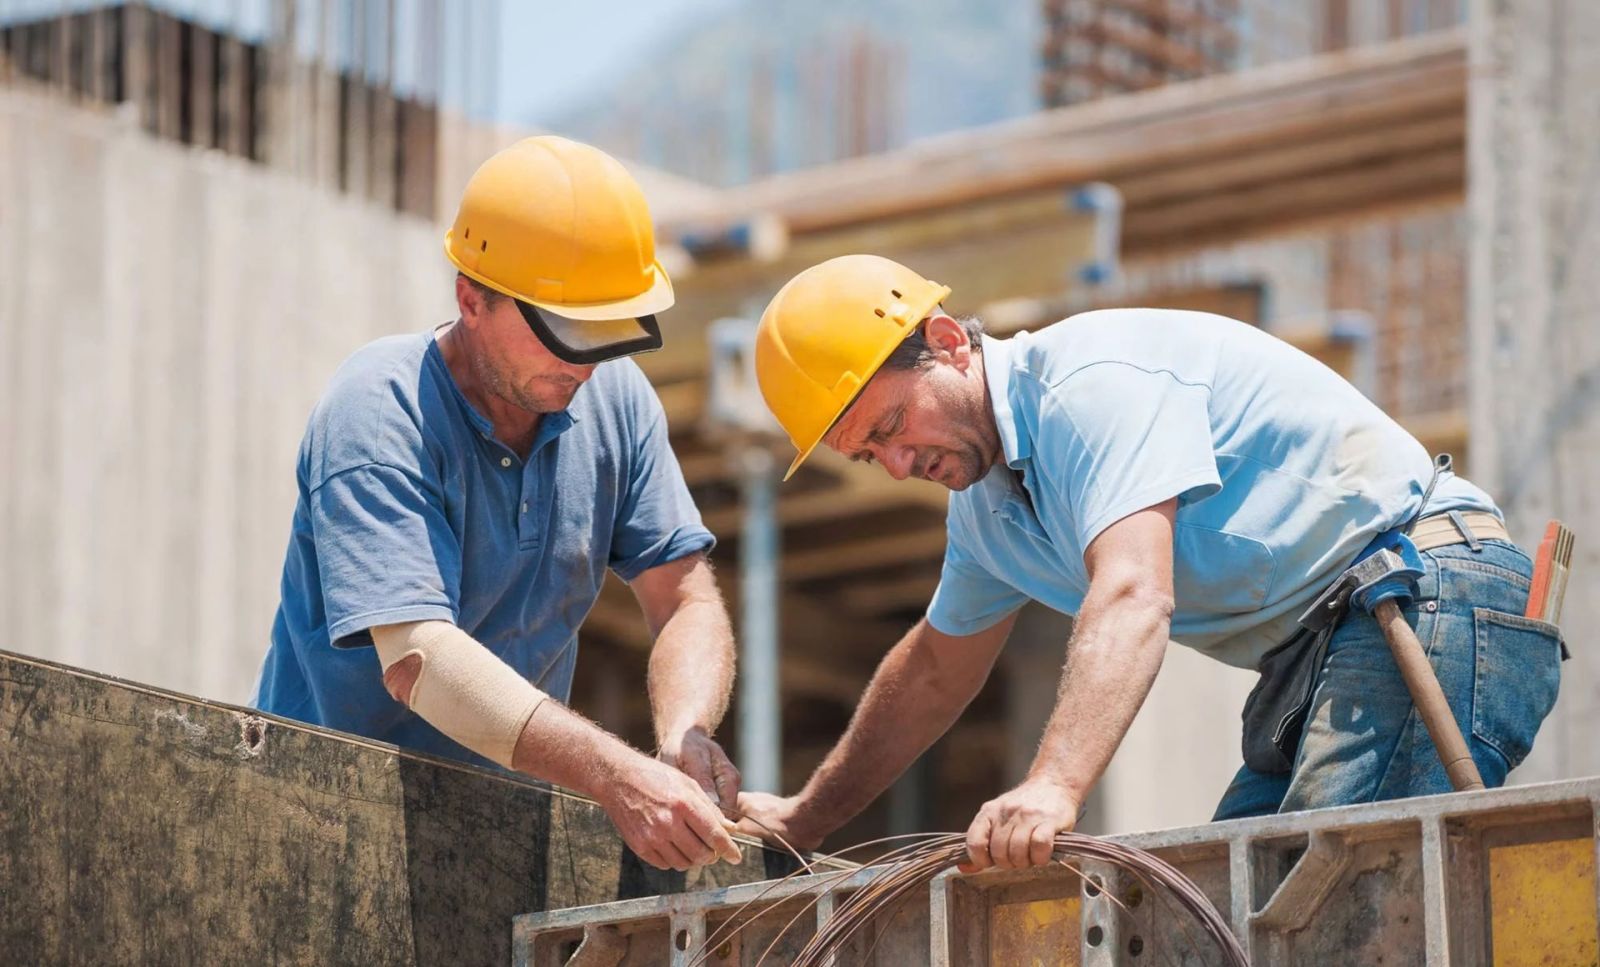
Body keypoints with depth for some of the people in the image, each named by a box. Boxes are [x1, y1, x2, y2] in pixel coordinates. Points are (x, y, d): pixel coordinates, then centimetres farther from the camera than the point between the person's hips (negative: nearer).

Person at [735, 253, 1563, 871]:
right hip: (1312, 657, 10)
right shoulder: (985, 501, 16)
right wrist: (804, 819, 36)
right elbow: (935, 670, 33)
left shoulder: (1093, 380, -16)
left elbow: (1134, 599, -30)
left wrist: (1052, 787, -42)